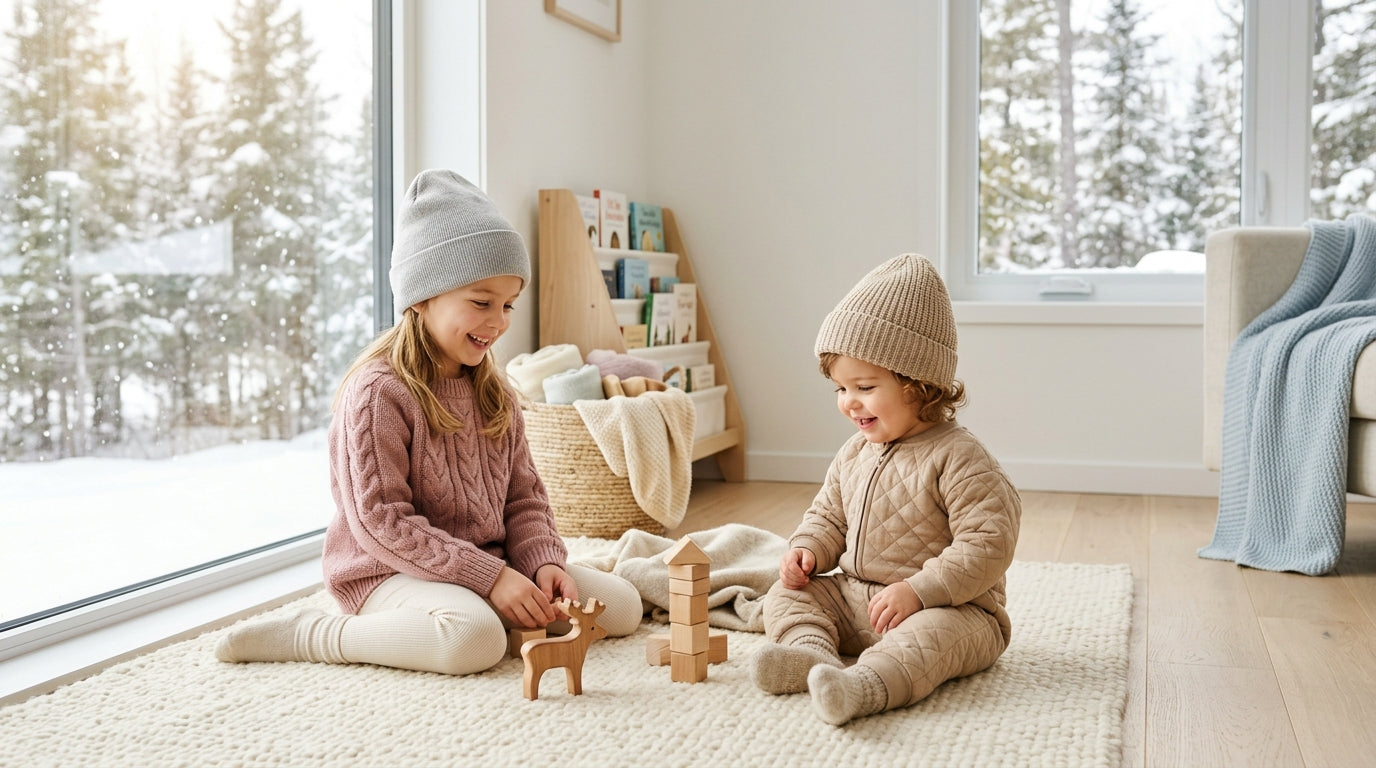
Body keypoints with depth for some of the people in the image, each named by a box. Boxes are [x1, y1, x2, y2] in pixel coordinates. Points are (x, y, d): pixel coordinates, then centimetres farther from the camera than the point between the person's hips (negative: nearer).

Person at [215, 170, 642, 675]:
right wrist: (488, 576, -23)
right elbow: (381, 523, -19)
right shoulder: (378, 391, -15)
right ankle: (308, 634, -17)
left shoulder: (493, 392, 9)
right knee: (473, 639, -38)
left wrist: (544, 562, -11)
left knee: (622, 605, -3)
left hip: (488, 565, 7)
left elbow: (524, 496, 10)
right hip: (390, 573, -7)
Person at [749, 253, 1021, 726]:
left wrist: (917, 590, -28)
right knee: (786, 595, -5)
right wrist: (807, 551, -1)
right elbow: (828, 516, 22)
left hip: (949, 608, -8)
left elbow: (987, 545, -22)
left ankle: (864, 685, -63)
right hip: (853, 596, 8)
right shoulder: (855, 454, 8)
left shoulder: (956, 458, -16)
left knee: (931, 634, -38)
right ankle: (812, 655, -33)